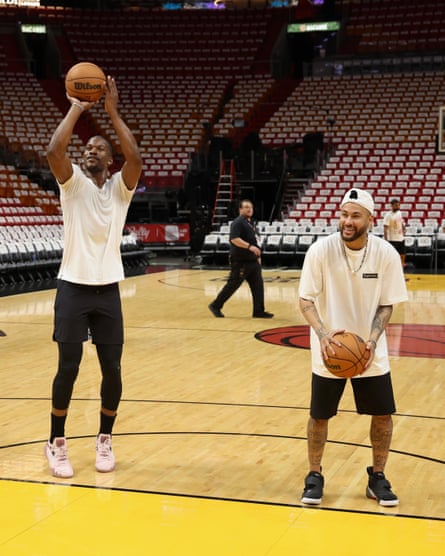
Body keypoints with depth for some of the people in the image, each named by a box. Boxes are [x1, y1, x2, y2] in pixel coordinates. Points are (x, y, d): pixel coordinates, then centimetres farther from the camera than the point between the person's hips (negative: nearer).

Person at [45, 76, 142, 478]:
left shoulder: (121, 186, 4)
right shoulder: (73, 183, 1)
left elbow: (135, 157, -17)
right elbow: (55, 149, -19)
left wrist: (113, 112, -14)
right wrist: (76, 109, -11)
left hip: (108, 291, 2)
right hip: (73, 288, -2)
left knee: (112, 369, 4)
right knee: (68, 368, 0)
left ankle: (105, 439, 23)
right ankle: (57, 443, 16)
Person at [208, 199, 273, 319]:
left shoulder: (250, 222, 16)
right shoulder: (238, 223, -13)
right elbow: (234, 239, -26)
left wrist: (257, 255, 23)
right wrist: (249, 246, -34)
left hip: (252, 261, 9)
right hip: (240, 261, -9)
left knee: (258, 285, 5)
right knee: (233, 284, -3)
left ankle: (259, 311, 10)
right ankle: (216, 305, 10)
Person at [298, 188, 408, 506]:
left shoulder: (386, 254, -12)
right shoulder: (321, 250, -17)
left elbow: (386, 304, -4)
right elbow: (306, 300, -12)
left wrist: (372, 340, -21)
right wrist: (323, 333, -30)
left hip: (371, 350, 2)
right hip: (329, 349, -1)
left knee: (383, 414, 5)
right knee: (319, 415, 5)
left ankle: (377, 477, 26)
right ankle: (315, 476, 26)